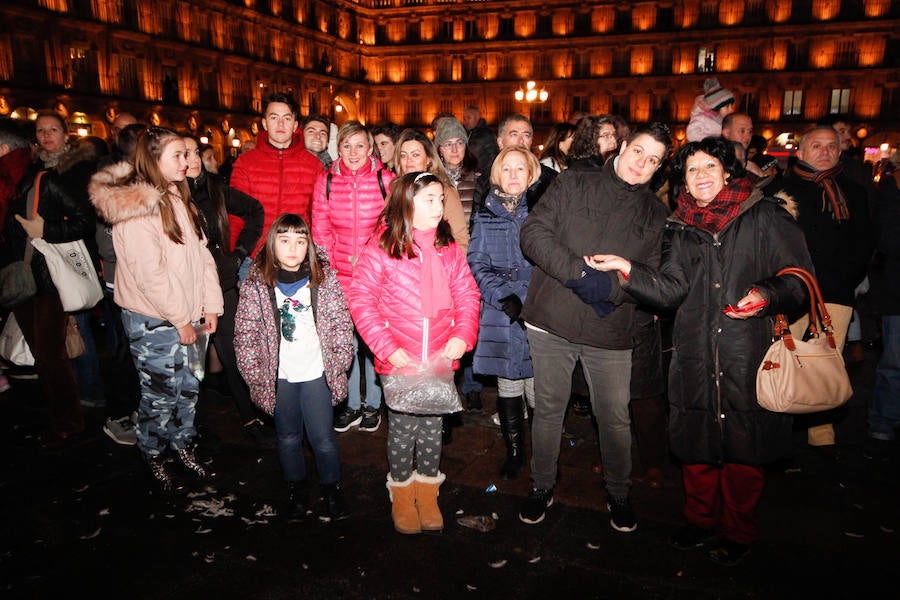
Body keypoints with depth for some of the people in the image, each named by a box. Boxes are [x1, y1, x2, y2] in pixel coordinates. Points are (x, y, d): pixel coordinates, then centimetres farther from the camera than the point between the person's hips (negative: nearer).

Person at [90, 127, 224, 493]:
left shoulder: (177, 197, 10)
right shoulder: (135, 209, -17)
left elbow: (201, 253, 8)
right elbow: (149, 273, -19)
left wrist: (211, 305, 3)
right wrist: (181, 320, -15)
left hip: (187, 315, 7)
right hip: (154, 321, -7)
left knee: (188, 386, 14)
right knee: (161, 393, 5)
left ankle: (183, 446, 33)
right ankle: (154, 457, 27)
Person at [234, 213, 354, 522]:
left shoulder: (324, 277, -5)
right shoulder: (256, 284, -6)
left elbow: (342, 323, -1)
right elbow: (245, 334, -3)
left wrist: (339, 362, -5)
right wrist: (255, 374, -6)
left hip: (316, 373, 0)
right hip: (279, 377, 1)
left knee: (323, 438, 6)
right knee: (288, 438, 16)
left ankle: (332, 487, 30)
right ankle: (297, 488, 37)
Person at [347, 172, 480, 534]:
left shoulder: (448, 249, 4)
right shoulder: (381, 248, -9)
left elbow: (467, 294, 7)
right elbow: (360, 299, -10)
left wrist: (463, 334, -8)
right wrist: (387, 347, -15)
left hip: (440, 360, 3)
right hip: (398, 361, -3)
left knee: (432, 428, 13)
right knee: (402, 429, 8)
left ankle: (427, 495, 33)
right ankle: (401, 496, 30)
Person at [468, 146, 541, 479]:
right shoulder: (485, 215, 11)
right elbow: (477, 264, 4)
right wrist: (504, 297, -10)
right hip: (501, 315, 2)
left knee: (539, 386, -2)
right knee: (508, 387, 8)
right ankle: (514, 452, 26)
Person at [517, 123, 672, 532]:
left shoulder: (655, 213, 11)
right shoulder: (574, 183, 4)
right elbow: (534, 232, -6)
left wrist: (611, 287, -17)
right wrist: (578, 273, -16)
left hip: (610, 331, 2)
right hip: (552, 321, -1)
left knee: (615, 418, 9)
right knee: (548, 409, 11)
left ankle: (619, 494, 33)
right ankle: (542, 487, 31)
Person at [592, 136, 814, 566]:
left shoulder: (765, 216, 2)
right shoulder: (681, 228, 13)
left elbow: (799, 278, -1)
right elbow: (671, 288, 2)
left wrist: (767, 294, -20)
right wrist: (626, 268, -11)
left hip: (749, 353, -3)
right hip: (696, 358, 3)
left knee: (744, 448, 7)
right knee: (696, 442, 12)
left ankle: (738, 532, 30)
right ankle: (701, 521, 35)